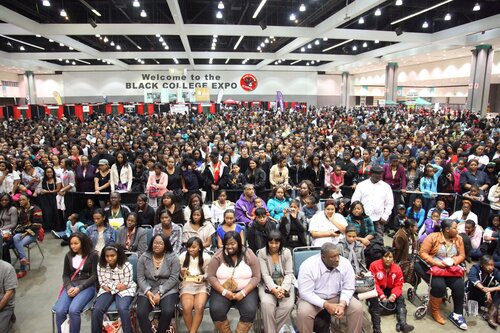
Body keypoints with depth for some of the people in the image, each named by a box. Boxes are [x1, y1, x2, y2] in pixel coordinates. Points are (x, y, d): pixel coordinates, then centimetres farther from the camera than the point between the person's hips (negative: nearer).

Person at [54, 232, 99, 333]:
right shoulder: (69, 255, 8)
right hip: (71, 285, 4)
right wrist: (69, 287, -8)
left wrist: (79, 288, -17)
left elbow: (94, 276, -7)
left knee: (73, 310, -29)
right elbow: (65, 274, 11)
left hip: (87, 286, -4)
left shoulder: (93, 255, -6)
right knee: (59, 311, -22)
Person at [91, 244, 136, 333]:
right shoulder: (101, 266, -4)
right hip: (108, 290, 4)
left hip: (124, 291, -4)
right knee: (97, 309, -21)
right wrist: (116, 285, -13)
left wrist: (110, 286, -9)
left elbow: (126, 285, -11)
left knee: (122, 309, -30)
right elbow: (102, 283, 0)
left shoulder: (126, 266, -16)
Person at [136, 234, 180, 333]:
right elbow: (140, 278, -1)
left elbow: (173, 278, -9)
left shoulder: (173, 257, -5)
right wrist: (148, 292, -17)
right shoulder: (143, 257, 2)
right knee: (140, 313, -24)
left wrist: (160, 293, -16)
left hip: (167, 291, -2)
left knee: (168, 312, -27)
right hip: (147, 291, 2)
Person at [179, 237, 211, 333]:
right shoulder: (183, 256, -2)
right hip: (187, 285, 1)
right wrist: (182, 273, -15)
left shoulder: (206, 257, -6)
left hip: (202, 285, -1)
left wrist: (203, 277, -17)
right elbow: (180, 276, 8)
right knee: (186, 308, -27)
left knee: (199, 307, -29)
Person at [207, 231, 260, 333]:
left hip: (246, 290, 0)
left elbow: (256, 277, -3)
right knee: (216, 311, -26)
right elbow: (210, 276, -4)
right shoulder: (218, 255, -3)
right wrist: (224, 291, -15)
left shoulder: (249, 255, -3)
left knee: (250, 311, -26)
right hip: (221, 290, 1)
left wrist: (243, 293, -16)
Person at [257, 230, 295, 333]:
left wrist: (283, 288, -20)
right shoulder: (261, 253, -5)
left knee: (288, 305, -25)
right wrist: (274, 289, -25)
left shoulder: (287, 252, -1)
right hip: (267, 284, -1)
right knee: (266, 303, -31)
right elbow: (265, 275, -10)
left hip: (285, 283, 2)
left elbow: (289, 273, -3)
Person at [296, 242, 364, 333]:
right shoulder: (308, 266, -26)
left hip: (337, 297, 3)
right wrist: (326, 305, -31)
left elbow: (348, 288, -9)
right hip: (313, 298, -3)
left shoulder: (345, 263, -16)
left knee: (357, 308, -18)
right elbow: (306, 293, -24)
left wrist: (342, 304, -27)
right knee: (303, 312, -30)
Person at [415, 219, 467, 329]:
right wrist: (436, 262, -23)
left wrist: (453, 261, -15)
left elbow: (462, 255, 6)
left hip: (450, 269, 5)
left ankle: (457, 314, -1)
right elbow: (422, 253, -13)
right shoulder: (433, 237, -13)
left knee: (459, 285, -19)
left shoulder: (458, 239, 2)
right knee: (439, 285, -27)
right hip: (432, 267, -4)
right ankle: (435, 310, -1)